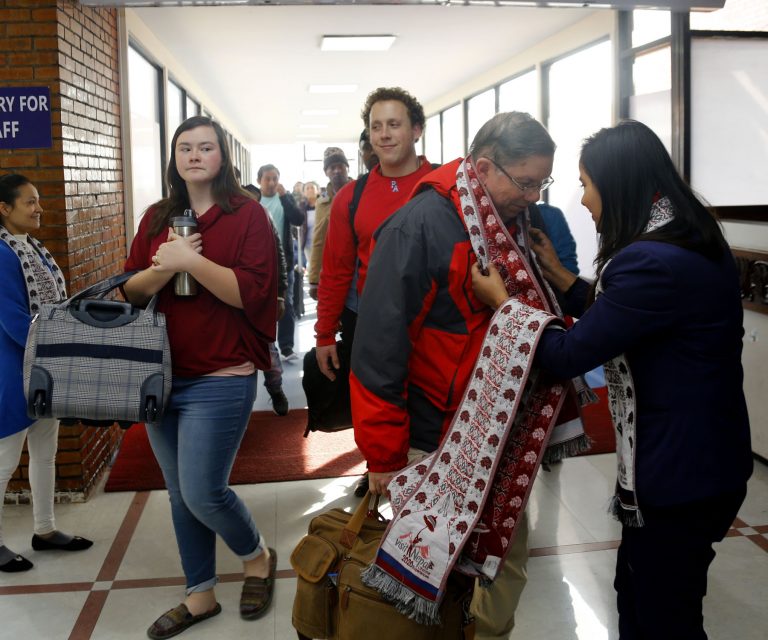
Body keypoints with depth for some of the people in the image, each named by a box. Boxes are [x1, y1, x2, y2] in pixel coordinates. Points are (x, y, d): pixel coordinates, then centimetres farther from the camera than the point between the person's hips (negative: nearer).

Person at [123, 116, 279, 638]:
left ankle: (258, 556, 25)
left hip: (220, 380, -6)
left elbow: (253, 293, -16)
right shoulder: (157, 217, 10)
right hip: (161, 377, 6)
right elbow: (130, 292, 7)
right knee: (180, 495, 13)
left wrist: (190, 260, -23)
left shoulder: (247, 214, -7)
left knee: (203, 493, -6)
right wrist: (162, 269, -13)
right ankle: (200, 595, 30)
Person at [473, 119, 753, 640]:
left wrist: (501, 299, -8)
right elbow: (615, 315, 15)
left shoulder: (654, 262, -28)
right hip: (700, 454, 10)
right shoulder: (688, 239, 5)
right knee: (636, 591, 24)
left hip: (682, 470, -10)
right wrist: (557, 273, 13)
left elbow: (569, 355, -21)